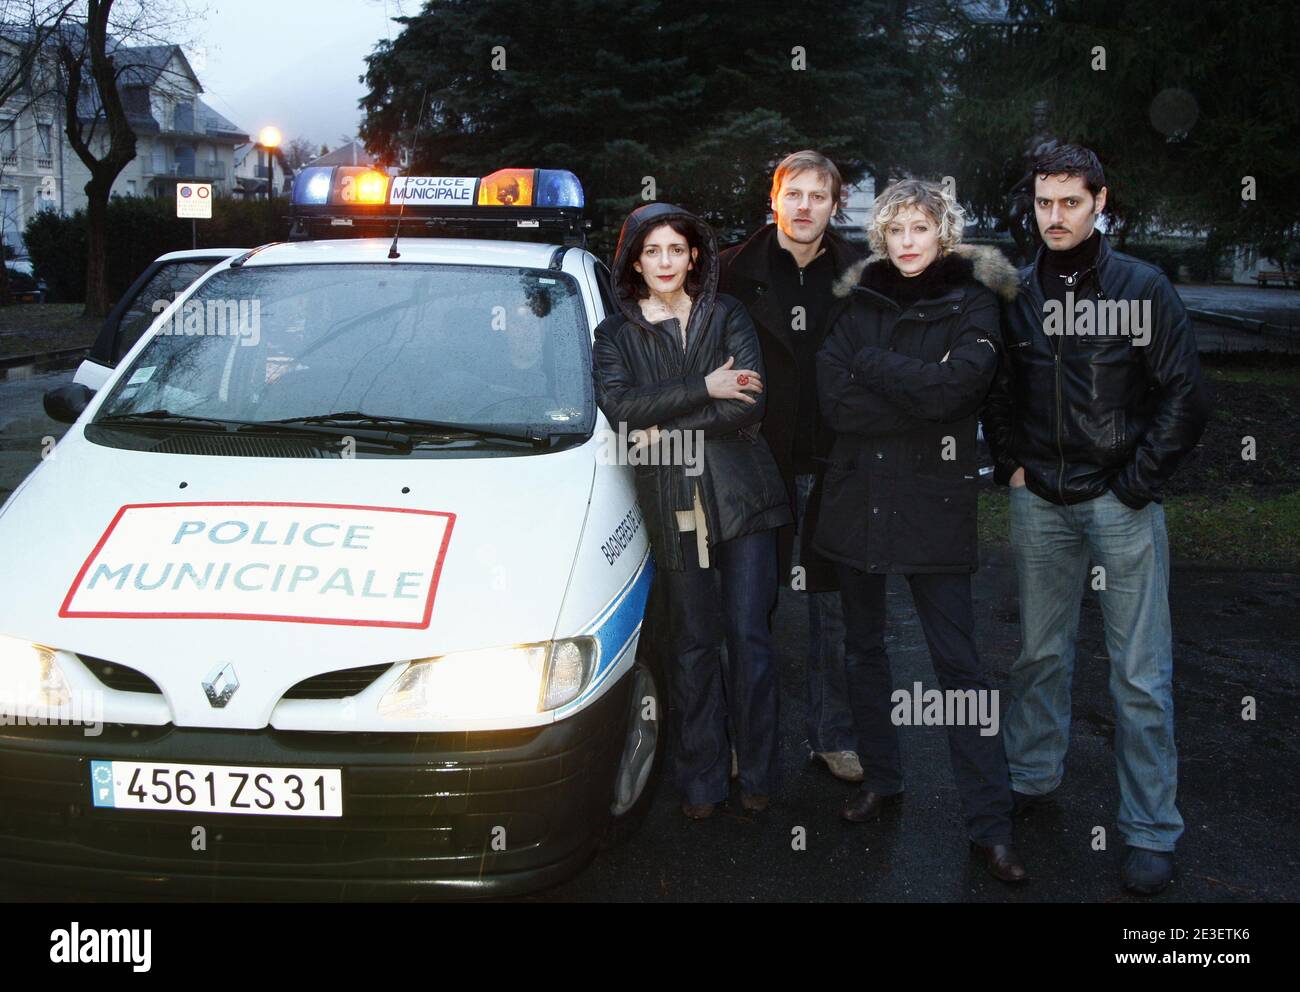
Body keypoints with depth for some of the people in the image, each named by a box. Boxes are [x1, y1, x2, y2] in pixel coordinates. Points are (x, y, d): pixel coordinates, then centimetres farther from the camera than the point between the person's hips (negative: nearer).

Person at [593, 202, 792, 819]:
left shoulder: (728, 317, 7)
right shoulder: (615, 333, 8)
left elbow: (749, 408, -6)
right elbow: (618, 406, -11)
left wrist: (666, 425, -11)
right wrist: (704, 389, -15)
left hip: (740, 495, 0)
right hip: (671, 506, 0)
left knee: (750, 638, 4)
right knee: (693, 643, 8)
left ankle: (758, 774, 17)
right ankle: (701, 780, 19)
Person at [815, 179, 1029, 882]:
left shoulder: (972, 303, -1)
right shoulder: (859, 302, 7)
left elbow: (956, 386, -19)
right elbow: (833, 401, -6)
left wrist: (870, 365, -8)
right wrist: (921, 398, -12)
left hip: (933, 506, -4)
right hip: (857, 500, 4)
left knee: (957, 661, -2)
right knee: (861, 649, 14)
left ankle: (990, 823, 5)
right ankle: (880, 780, 32)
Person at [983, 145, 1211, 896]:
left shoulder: (1143, 288, -5)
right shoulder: (1017, 293, 5)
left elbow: (1186, 396, -5)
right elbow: (997, 389, 17)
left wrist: (1137, 483, -8)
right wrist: (1010, 464, 7)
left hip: (1121, 503, -3)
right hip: (1040, 502, 4)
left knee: (1141, 674, 0)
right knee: (1041, 652, 15)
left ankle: (1152, 831, 10)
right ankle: (1034, 777, 32)